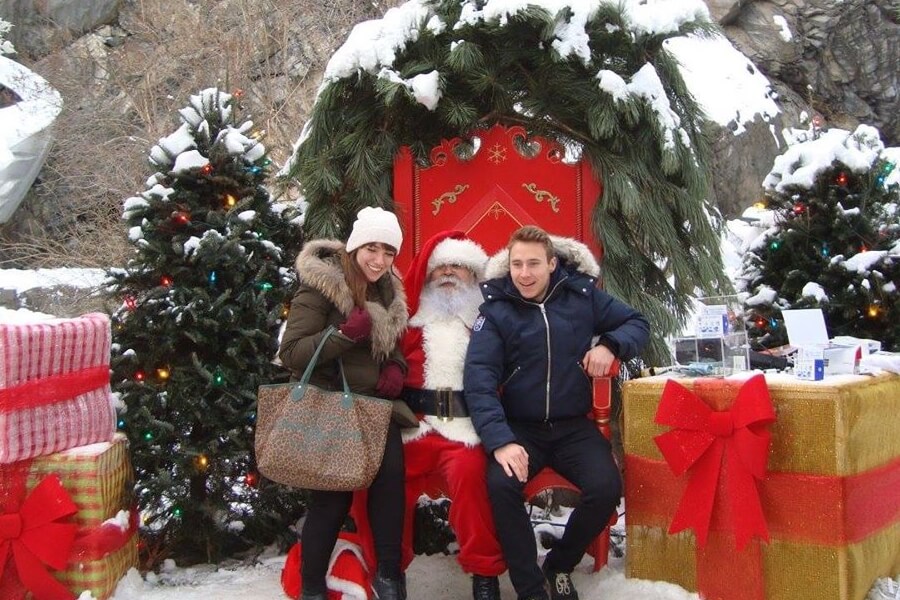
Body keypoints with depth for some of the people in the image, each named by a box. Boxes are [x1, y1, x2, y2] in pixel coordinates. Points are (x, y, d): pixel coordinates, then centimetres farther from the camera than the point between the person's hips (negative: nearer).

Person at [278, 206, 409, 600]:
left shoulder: (387, 290, 10)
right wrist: (345, 334, -28)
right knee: (333, 494, -7)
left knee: (391, 472, -15)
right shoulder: (320, 286, -12)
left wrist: (395, 367, 1)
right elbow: (290, 353, -17)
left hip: (373, 402, 6)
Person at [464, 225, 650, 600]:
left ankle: (559, 566, 6)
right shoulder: (495, 310, -6)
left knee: (606, 488, -23)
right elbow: (479, 380, -15)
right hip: (519, 428, -1)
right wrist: (500, 440, -30)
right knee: (501, 486, -30)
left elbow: (638, 323, 11)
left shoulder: (581, 294, 1)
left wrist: (610, 345, -13)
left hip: (573, 426, 2)